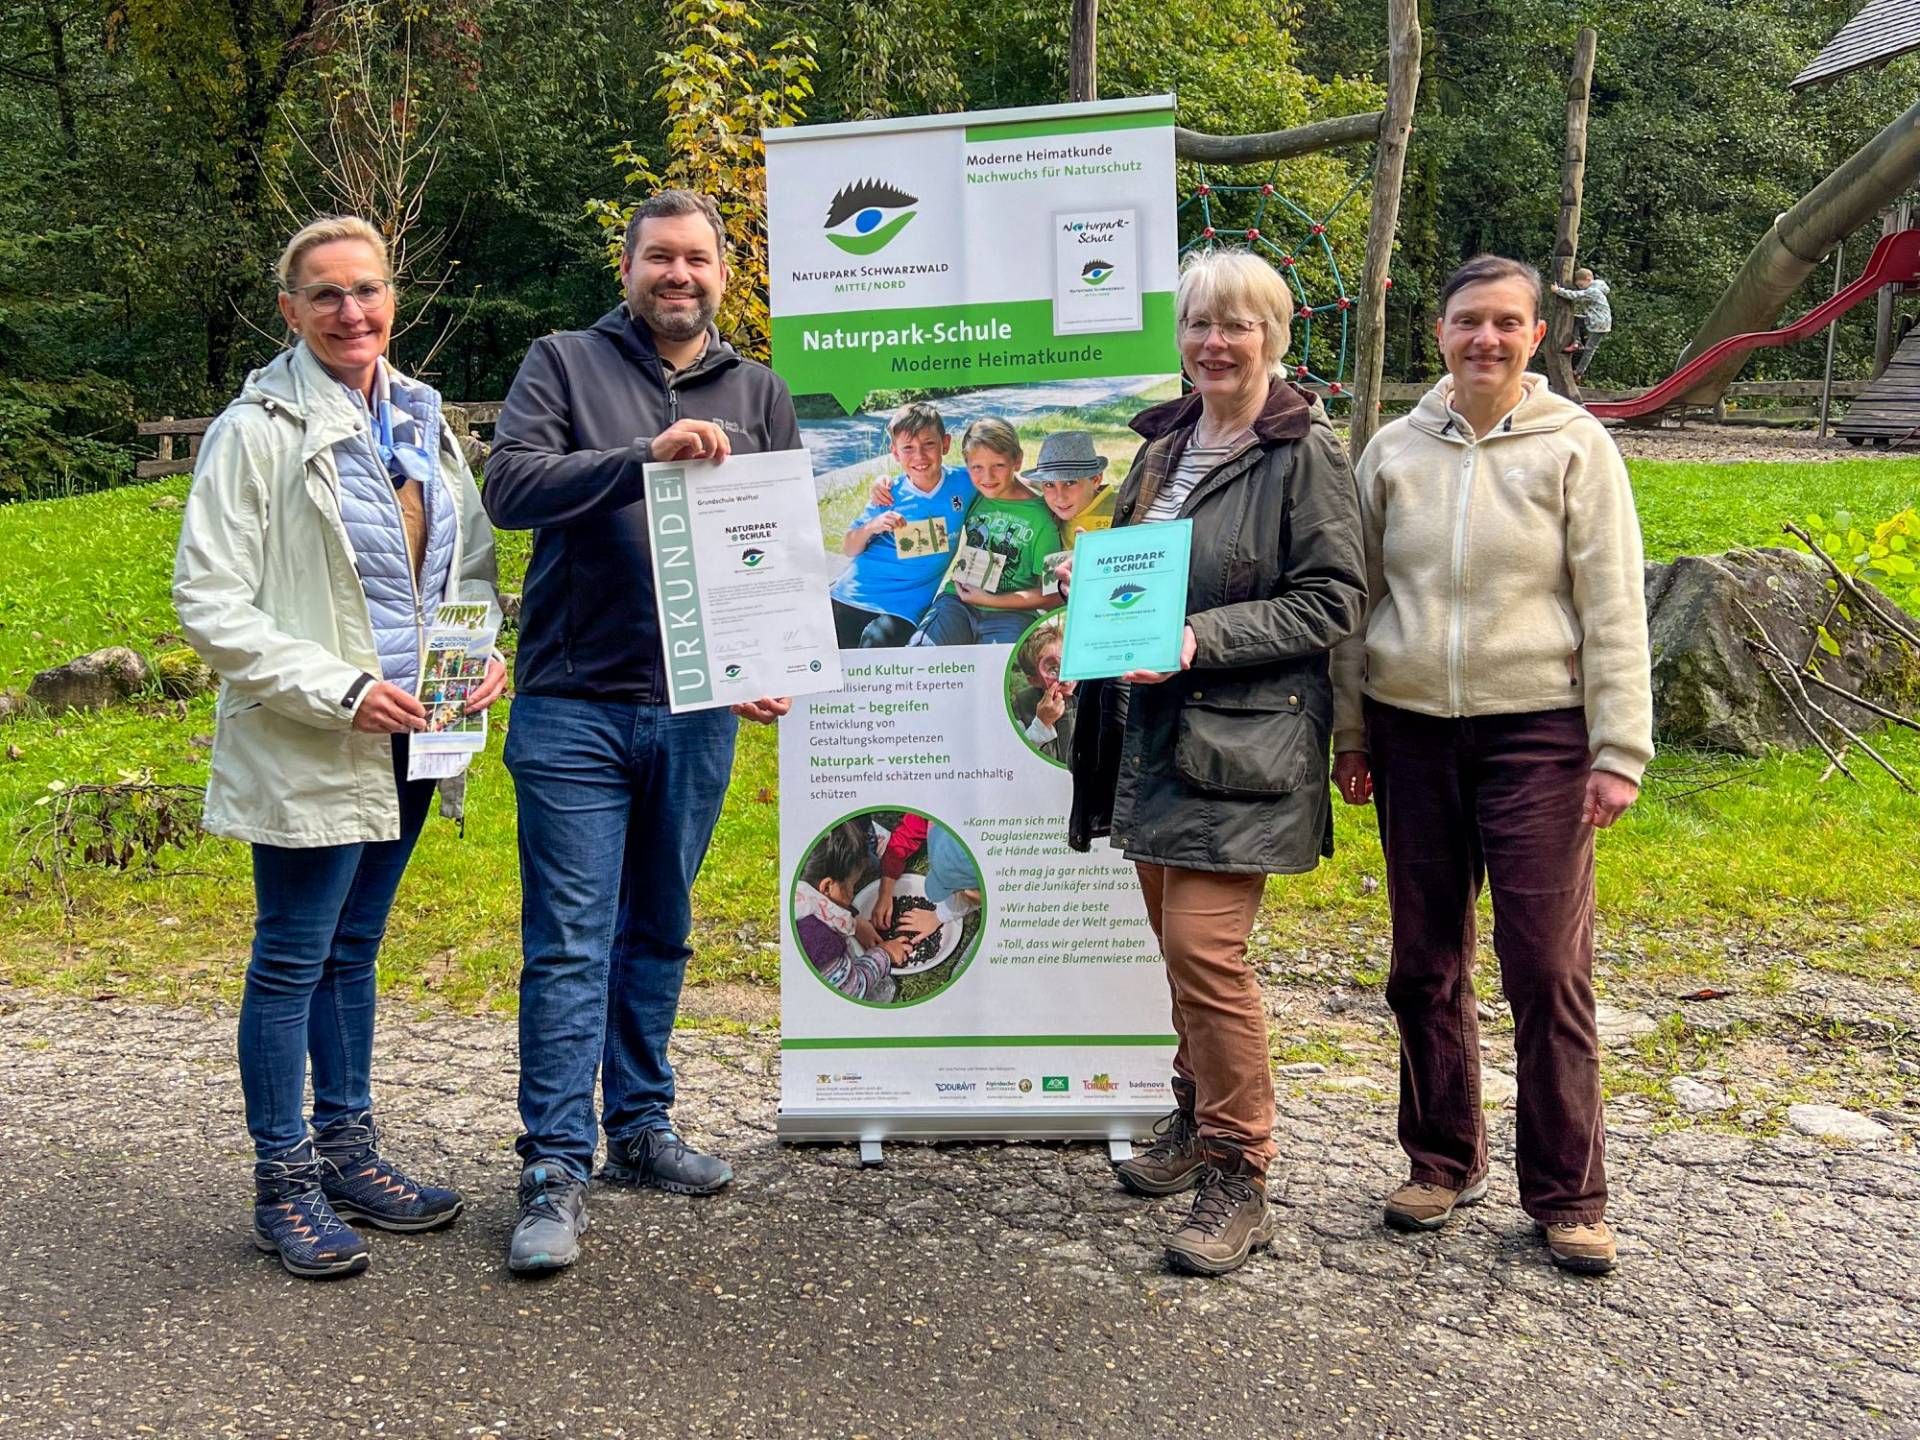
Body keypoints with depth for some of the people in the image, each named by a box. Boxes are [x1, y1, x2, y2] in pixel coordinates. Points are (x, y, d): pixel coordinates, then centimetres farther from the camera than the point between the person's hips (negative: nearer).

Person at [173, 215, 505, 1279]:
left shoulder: (422, 421, 10)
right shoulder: (258, 430, -9)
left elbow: (472, 565, 18)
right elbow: (207, 603, -13)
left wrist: (488, 652, -1)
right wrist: (339, 689, -20)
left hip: (410, 739, 6)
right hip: (308, 748, -6)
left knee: (353, 949, 17)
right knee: (292, 959, 3)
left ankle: (348, 1153, 29)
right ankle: (284, 1185, 16)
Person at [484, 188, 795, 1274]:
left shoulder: (760, 394, 13)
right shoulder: (564, 365, 3)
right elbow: (511, 484, -13)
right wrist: (645, 455, -25)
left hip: (698, 713, 4)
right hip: (573, 707, -3)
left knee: (660, 934, 14)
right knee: (570, 944, -2)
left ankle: (641, 1127, 28)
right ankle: (556, 1171, 6)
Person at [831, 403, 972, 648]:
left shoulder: (964, 483, -1)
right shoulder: (888, 494, 1)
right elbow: (848, 550, 5)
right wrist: (871, 527, -15)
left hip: (905, 604, -2)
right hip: (853, 593, 2)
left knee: (878, 641, -28)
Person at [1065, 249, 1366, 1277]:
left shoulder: (1303, 453, -7)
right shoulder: (1164, 445, 15)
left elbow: (1334, 599, -12)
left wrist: (1207, 638, -21)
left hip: (1242, 739, -7)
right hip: (1152, 730, 7)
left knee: (1203, 946, -12)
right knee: (1175, 937, 14)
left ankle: (1238, 1180, 2)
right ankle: (1197, 1117, 33)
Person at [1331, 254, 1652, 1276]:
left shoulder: (1573, 446, -1)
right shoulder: (1393, 451, 7)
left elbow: (1613, 609, -4)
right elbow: (1358, 601, 12)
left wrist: (1619, 750, -9)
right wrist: (1349, 733, 9)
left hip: (1537, 732, -3)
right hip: (1413, 731, 4)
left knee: (1548, 969, -2)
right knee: (1425, 964, 10)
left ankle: (1567, 1195, 13)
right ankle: (1443, 1162, 26)